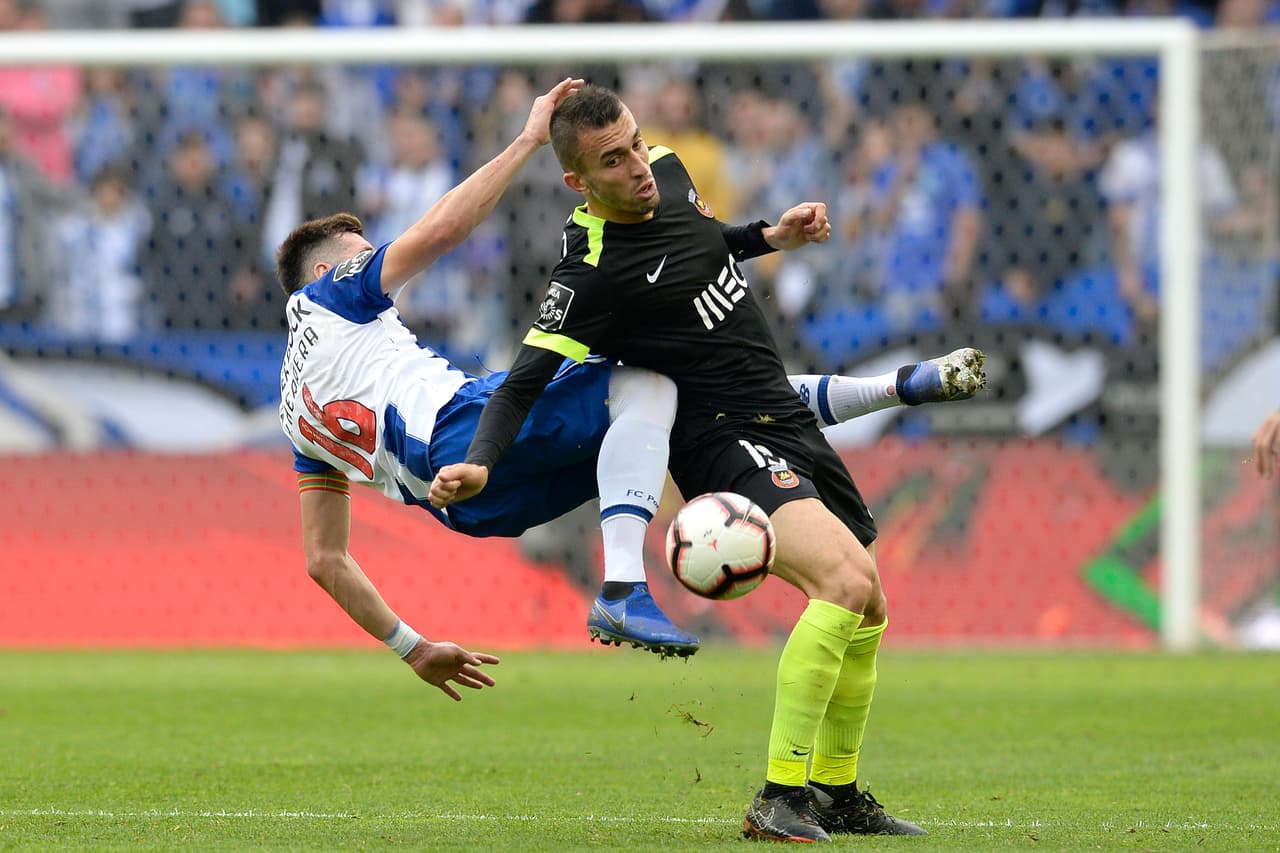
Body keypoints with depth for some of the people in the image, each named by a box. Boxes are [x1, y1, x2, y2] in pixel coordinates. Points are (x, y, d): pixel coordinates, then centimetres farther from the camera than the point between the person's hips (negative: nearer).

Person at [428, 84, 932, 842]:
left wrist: (770, 237, 12)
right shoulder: (593, 274, -21)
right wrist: (478, 465, -35)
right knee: (845, 579, -28)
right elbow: (524, 384, -20)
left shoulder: (667, 171, 3)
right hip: (727, 443, -9)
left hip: (789, 422, 9)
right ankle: (780, 800, -27)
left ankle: (839, 795, 30)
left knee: (868, 612, 14)